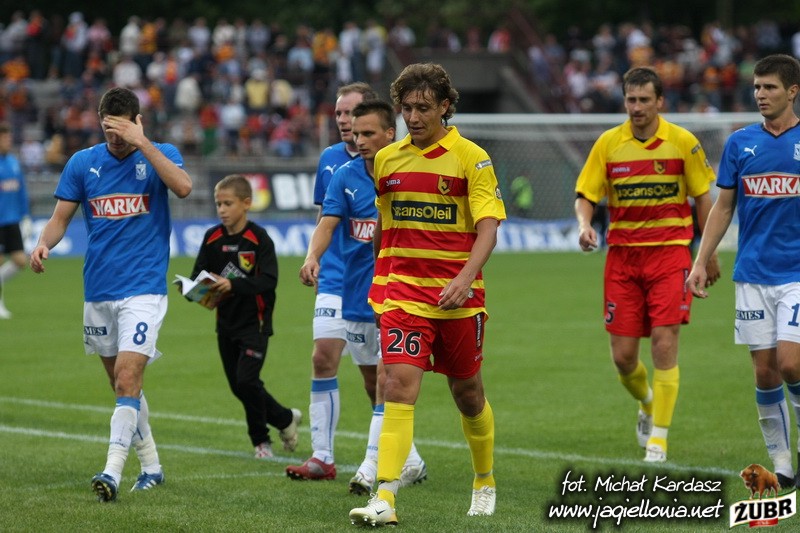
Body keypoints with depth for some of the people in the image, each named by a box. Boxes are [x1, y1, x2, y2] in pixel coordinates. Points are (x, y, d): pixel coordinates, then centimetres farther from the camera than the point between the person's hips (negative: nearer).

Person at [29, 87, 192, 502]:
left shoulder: (160, 155, -2)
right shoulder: (82, 163, 5)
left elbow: (183, 187, -23)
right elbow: (60, 218, 6)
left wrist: (142, 142, -25)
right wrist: (43, 245, -15)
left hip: (144, 289, -5)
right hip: (98, 292, 5)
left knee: (127, 378, -17)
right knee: (121, 383, 13)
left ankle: (112, 472, -22)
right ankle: (151, 466, 26)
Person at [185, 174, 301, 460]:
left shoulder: (259, 238, -12)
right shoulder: (212, 238, 3)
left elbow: (269, 280, -20)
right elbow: (199, 274, 2)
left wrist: (233, 284, -31)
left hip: (254, 321, -6)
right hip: (226, 323, 6)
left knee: (246, 380, -14)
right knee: (238, 385, 9)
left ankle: (261, 439, 7)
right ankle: (285, 418, 30)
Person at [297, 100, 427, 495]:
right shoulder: (346, 176, 1)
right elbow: (327, 222, -10)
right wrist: (313, 257, -29)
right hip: (356, 295, 4)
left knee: (387, 377, -14)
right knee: (375, 384, 12)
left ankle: (371, 468, -13)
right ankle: (410, 462, 27)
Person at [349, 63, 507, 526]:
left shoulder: (472, 158, -5)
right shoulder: (386, 159, 7)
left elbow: (488, 227, -12)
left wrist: (465, 278, -26)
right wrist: (378, 282, 18)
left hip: (457, 295, -2)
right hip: (402, 292, 2)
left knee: (468, 392, 12)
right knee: (400, 384, -15)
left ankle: (485, 483, 36)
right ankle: (385, 498, -23)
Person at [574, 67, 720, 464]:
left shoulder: (683, 142, -2)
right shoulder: (608, 143, 1)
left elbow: (703, 198, 5)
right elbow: (585, 195, 4)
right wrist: (584, 224, -18)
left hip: (670, 251, -2)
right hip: (622, 255, 2)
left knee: (664, 345, -12)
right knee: (623, 355, 1)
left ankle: (658, 439, -4)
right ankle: (647, 404, 35)